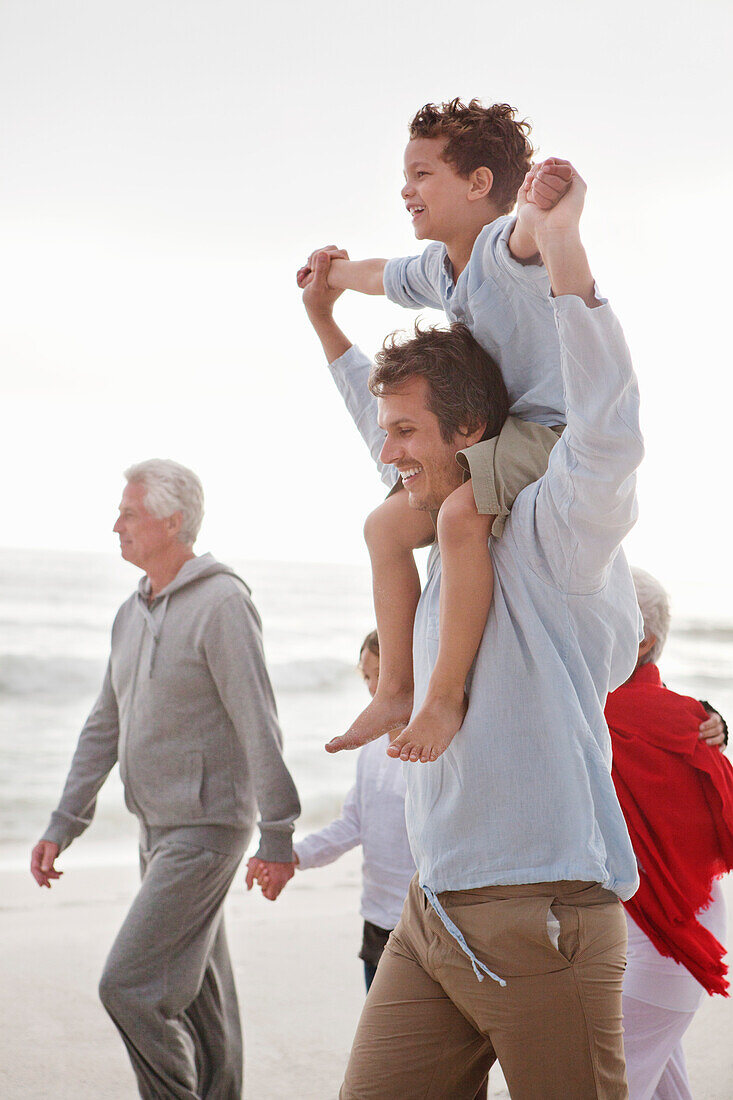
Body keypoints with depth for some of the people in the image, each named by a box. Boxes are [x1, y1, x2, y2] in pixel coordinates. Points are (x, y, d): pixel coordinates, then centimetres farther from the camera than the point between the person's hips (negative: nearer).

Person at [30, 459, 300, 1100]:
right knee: (196, 991, 14)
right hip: (160, 829, 9)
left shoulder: (222, 603, -17)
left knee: (130, 987, -13)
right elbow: (105, 726, 15)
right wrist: (63, 825, 11)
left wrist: (278, 837, -18)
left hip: (208, 829, -9)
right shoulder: (134, 614, 11)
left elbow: (260, 727, -18)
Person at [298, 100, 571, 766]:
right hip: (492, 434, 11)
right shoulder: (437, 268, 13)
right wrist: (336, 274, 55)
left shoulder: (506, 246, -17)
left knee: (460, 513, -35)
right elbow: (384, 276, 36)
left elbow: (527, 237, -43)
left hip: (556, 427, -11)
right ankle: (396, 688, 16)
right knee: (387, 525, 11)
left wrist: (544, 203, -66)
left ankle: (447, 696, -26)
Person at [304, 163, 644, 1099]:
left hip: (541, 921, -8)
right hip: (431, 918, 8)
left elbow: (606, 439, -27)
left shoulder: (551, 538, -7)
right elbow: (387, 434, 36)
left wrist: (560, 243, -27)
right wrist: (325, 321, 41)